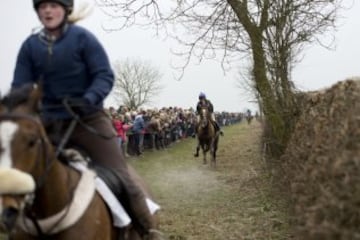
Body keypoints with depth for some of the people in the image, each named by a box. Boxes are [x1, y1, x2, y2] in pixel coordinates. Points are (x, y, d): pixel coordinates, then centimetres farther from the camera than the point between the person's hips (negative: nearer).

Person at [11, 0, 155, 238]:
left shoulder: (82, 37, -8)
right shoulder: (30, 46, 2)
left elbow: (105, 76, -11)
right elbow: (20, 87, 1)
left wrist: (89, 99, -30)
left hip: (89, 118, -4)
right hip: (49, 122, 4)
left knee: (119, 177, -9)